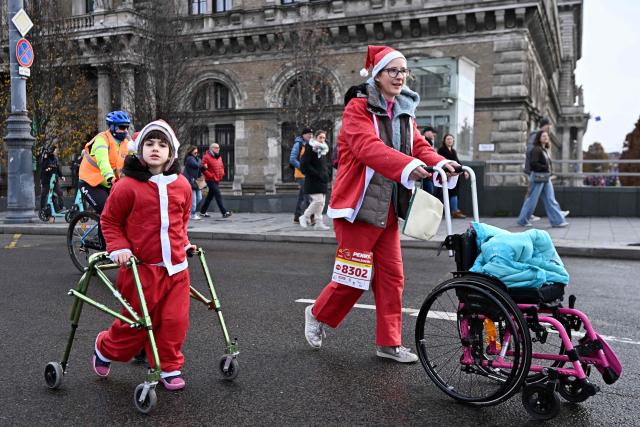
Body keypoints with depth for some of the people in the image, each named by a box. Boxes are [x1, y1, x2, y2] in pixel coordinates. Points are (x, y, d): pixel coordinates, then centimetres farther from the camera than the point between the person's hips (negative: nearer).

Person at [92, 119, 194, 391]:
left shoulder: (181, 185, 5)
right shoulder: (128, 186, -9)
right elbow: (109, 221, 1)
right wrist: (118, 247, -11)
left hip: (176, 267, 4)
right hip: (142, 268, -4)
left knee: (175, 321, 3)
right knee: (138, 323, 7)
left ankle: (170, 368, 22)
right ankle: (104, 349, 36)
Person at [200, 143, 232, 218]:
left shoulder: (219, 157, 15)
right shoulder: (206, 157, -10)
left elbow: (222, 167, 27)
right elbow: (203, 168, -15)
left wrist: (222, 174, 10)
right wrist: (211, 175, -17)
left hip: (217, 180, 8)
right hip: (211, 180, -8)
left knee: (210, 196, 13)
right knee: (218, 195, -12)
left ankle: (202, 212, 24)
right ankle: (224, 212, -13)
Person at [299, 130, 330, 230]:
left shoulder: (323, 150, 17)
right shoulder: (310, 149, -8)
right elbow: (304, 165, -15)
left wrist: (327, 175, 11)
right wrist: (316, 174, -17)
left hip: (322, 181, 8)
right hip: (313, 181, -8)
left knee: (321, 202, 7)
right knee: (318, 200, -16)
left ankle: (319, 223, 12)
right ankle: (305, 217, 2)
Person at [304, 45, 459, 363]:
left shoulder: (404, 112, 15)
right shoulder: (358, 108, -9)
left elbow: (420, 146, 5)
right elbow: (369, 147, -27)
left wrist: (440, 163, -18)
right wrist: (409, 166, -42)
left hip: (388, 209, 7)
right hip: (359, 207, -7)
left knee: (392, 276, 8)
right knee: (354, 277, -1)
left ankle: (389, 343, 18)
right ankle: (318, 315, 26)